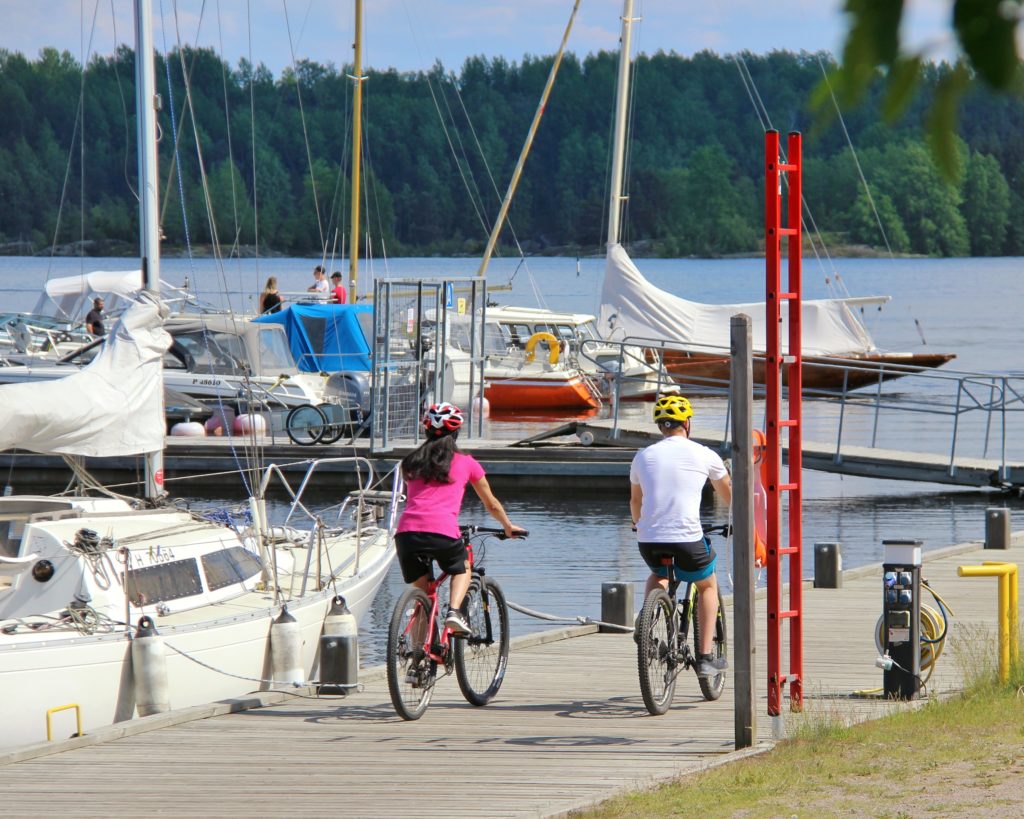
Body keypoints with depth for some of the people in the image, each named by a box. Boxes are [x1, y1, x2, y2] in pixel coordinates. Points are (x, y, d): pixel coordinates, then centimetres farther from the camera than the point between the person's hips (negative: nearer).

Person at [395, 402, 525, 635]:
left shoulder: (413, 462, 22)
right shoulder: (466, 463, 16)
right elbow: (491, 504, 28)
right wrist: (508, 527, 47)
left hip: (406, 531, 2)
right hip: (443, 531, -2)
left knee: (421, 593, 18)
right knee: (462, 569, 27)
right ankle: (454, 611, 1)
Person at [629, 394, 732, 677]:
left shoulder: (643, 457, 11)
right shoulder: (704, 455, 4)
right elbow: (728, 493, 21)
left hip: (648, 541, 3)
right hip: (687, 540, -3)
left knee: (658, 575, 37)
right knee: (707, 585, 25)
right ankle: (705, 657, 16)